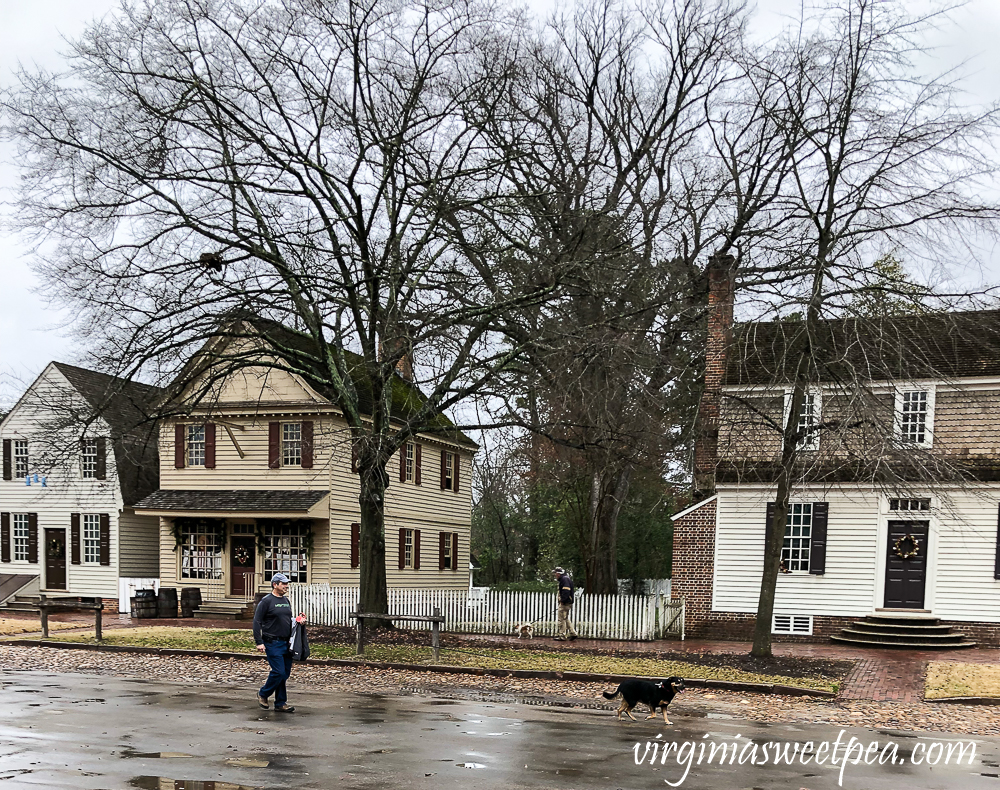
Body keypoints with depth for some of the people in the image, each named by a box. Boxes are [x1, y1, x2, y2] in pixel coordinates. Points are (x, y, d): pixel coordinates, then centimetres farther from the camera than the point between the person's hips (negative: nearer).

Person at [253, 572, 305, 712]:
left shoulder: (286, 601, 15)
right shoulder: (266, 601, -8)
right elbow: (257, 622, -9)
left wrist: (298, 620, 4)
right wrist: (259, 642, -15)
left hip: (286, 643, 7)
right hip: (273, 644, -7)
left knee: (285, 673, 7)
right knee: (279, 672, -10)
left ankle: (280, 703, 15)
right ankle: (263, 694, 13)